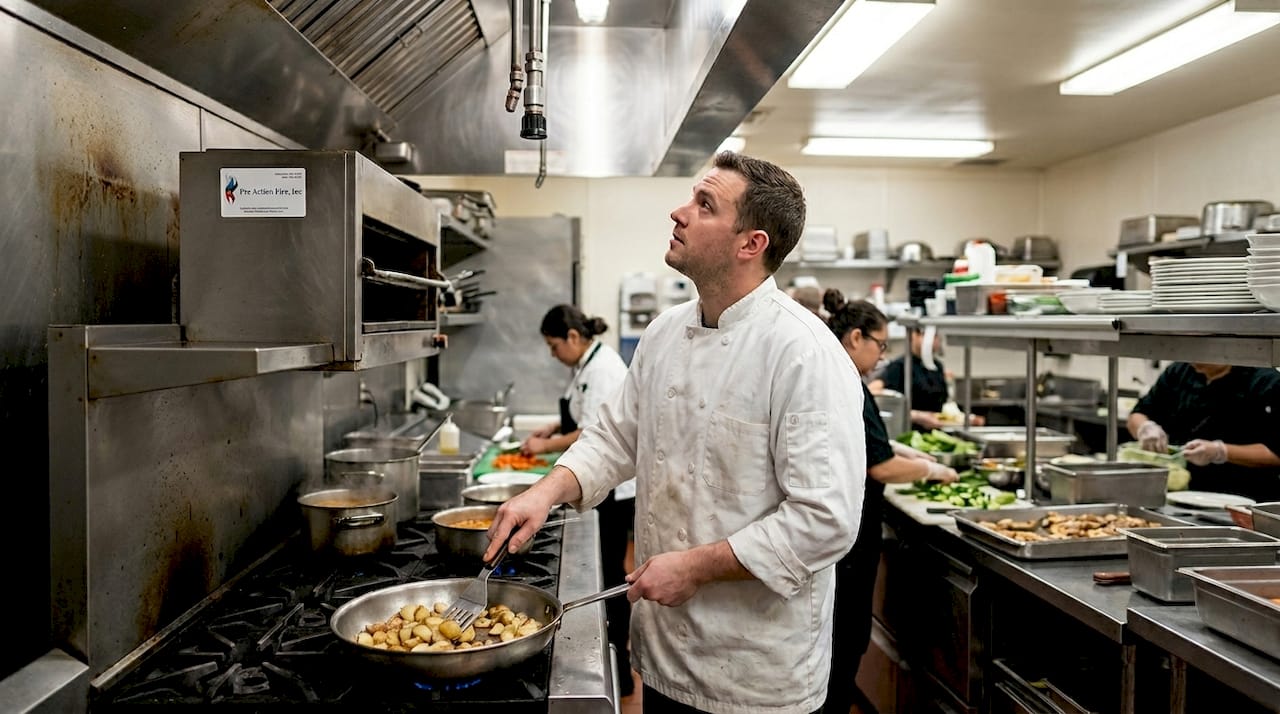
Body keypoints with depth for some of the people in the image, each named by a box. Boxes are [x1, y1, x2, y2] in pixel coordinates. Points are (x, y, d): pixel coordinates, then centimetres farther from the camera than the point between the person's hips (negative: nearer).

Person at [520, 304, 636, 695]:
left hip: (611, 487, -10)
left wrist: (547, 446, -12)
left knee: (608, 573, -1)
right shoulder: (590, 364, 12)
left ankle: (619, 672, 12)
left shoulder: (602, 369, -20)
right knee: (600, 571, 17)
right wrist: (554, 427, 10)